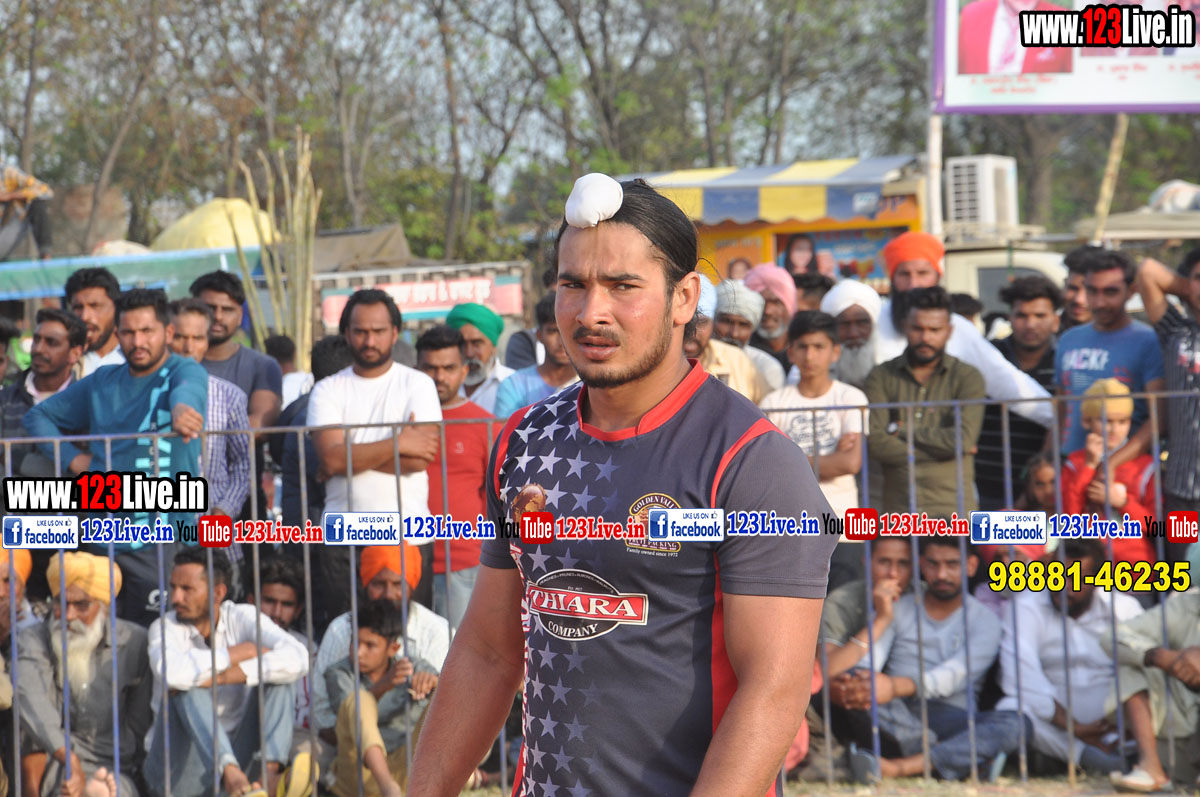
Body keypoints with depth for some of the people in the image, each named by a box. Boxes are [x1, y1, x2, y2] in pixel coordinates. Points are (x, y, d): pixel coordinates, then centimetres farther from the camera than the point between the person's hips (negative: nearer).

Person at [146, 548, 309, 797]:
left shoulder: (243, 617, -2)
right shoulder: (166, 628, -6)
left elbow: (297, 659, -22)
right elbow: (171, 671, -33)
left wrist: (224, 677, -29)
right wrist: (238, 653, -20)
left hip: (234, 751, 2)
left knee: (279, 674, -13)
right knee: (186, 688, -26)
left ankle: (270, 774, -36)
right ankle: (231, 773, -50)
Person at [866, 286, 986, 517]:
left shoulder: (967, 377, 6)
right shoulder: (881, 378, 8)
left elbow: (964, 438, -9)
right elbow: (877, 443, -4)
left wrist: (902, 431, -3)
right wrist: (940, 447, -5)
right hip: (897, 507, 1)